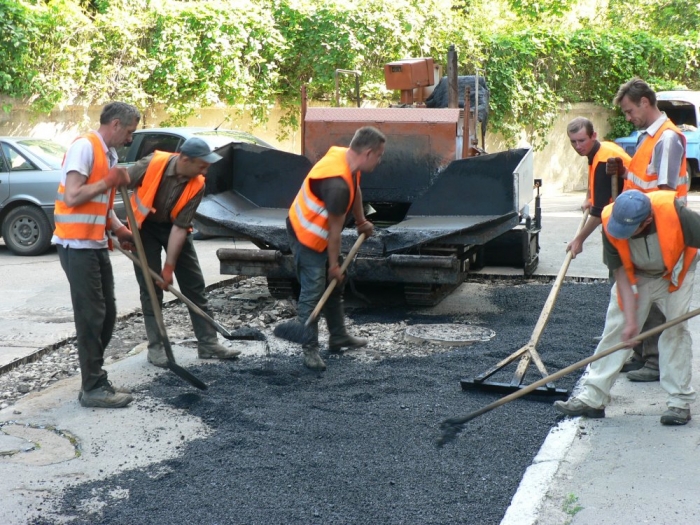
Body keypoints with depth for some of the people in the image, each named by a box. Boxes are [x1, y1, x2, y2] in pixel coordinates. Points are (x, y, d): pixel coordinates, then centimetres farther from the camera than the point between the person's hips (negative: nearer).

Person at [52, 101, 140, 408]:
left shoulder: (110, 154, 14)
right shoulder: (84, 147, -14)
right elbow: (72, 197, -22)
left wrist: (119, 230, 6)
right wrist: (109, 182, -14)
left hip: (96, 244, 9)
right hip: (77, 244, -9)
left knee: (106, 315, 12)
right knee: (91, 316, -6)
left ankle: (95, 380, 21)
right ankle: (93, 388, 1)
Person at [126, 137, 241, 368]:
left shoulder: (197, 185, -21)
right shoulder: (152, 164, -28)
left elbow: (180, 227, -19)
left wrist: (169, 267, -20)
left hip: (174, 227, 3)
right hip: (144, 227, -3)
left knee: (194, 284, 1)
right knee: (150, 288, -4)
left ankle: (208, 343, 8)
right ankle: (155, 346, 4)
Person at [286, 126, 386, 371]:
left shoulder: (346, 158, -7)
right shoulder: (338, 184, -36)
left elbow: (355, 191, 15)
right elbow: (335, 229, -25)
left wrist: (361, 221, 24)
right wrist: (334, 264, -16)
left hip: (319, 234, 11)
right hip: (306, 237, -11)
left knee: (334, 287, 19)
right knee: (312, 293, -7)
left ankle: (338, 337, 32)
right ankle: (310, 350, 2)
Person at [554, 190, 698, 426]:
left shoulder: (675, 214, -39)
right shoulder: (611, 225, -30)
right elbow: (622, 275, -22)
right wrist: (631, 320, -25)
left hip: (675, 273, -2)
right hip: (635, 276, 2)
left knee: (675, 328, -13)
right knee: (616, 330, -1)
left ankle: (680, 401, -3)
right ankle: (592, 397, 2)